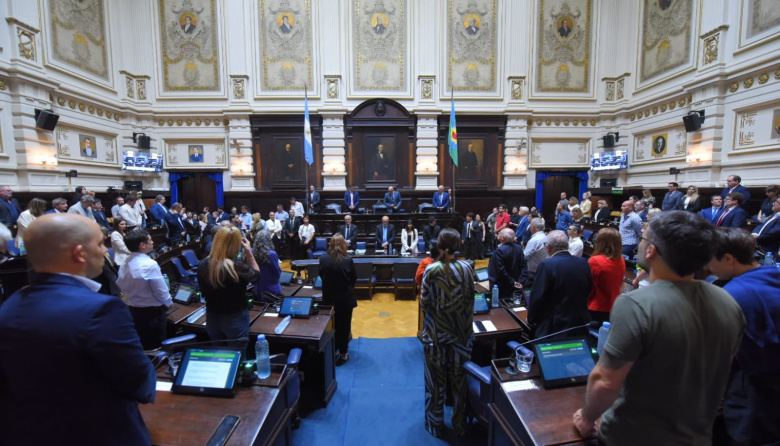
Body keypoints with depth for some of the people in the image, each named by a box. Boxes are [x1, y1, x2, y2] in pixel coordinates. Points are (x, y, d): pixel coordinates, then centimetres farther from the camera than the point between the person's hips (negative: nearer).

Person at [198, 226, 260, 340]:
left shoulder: (202, 265, -10)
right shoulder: (237, 267, -30)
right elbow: (256, 275, -8)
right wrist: (249, 252, -5)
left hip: (212, 318, 6)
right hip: (235, 319, -6)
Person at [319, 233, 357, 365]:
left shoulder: (323, 259, -12)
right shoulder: (348, 260, -19)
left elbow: (321, 275, 3)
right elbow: (354, 279, -7)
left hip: (329, 297, 3)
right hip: (345, 298, -3)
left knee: (332, 325, 20)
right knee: (344, 326, 12)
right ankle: (343, 354, 22)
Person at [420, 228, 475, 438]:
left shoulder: (431, 270, -16)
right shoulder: (466, 268, -10)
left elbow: (424, 304, -13)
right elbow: (470, 300, -2)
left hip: (436, 334, -2)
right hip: (461, 333, 2)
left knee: (436, 382, 16)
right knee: (459, 382, 20)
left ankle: (435, 426, 33)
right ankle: (459, 426, 37)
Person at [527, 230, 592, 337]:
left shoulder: (547, 265, -20)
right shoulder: (583, 263, -1)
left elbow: (536, 297, -16)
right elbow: (588, 290, 12)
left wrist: (531, 320, -1)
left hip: (553, 327, -6)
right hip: (581, 324, 6)